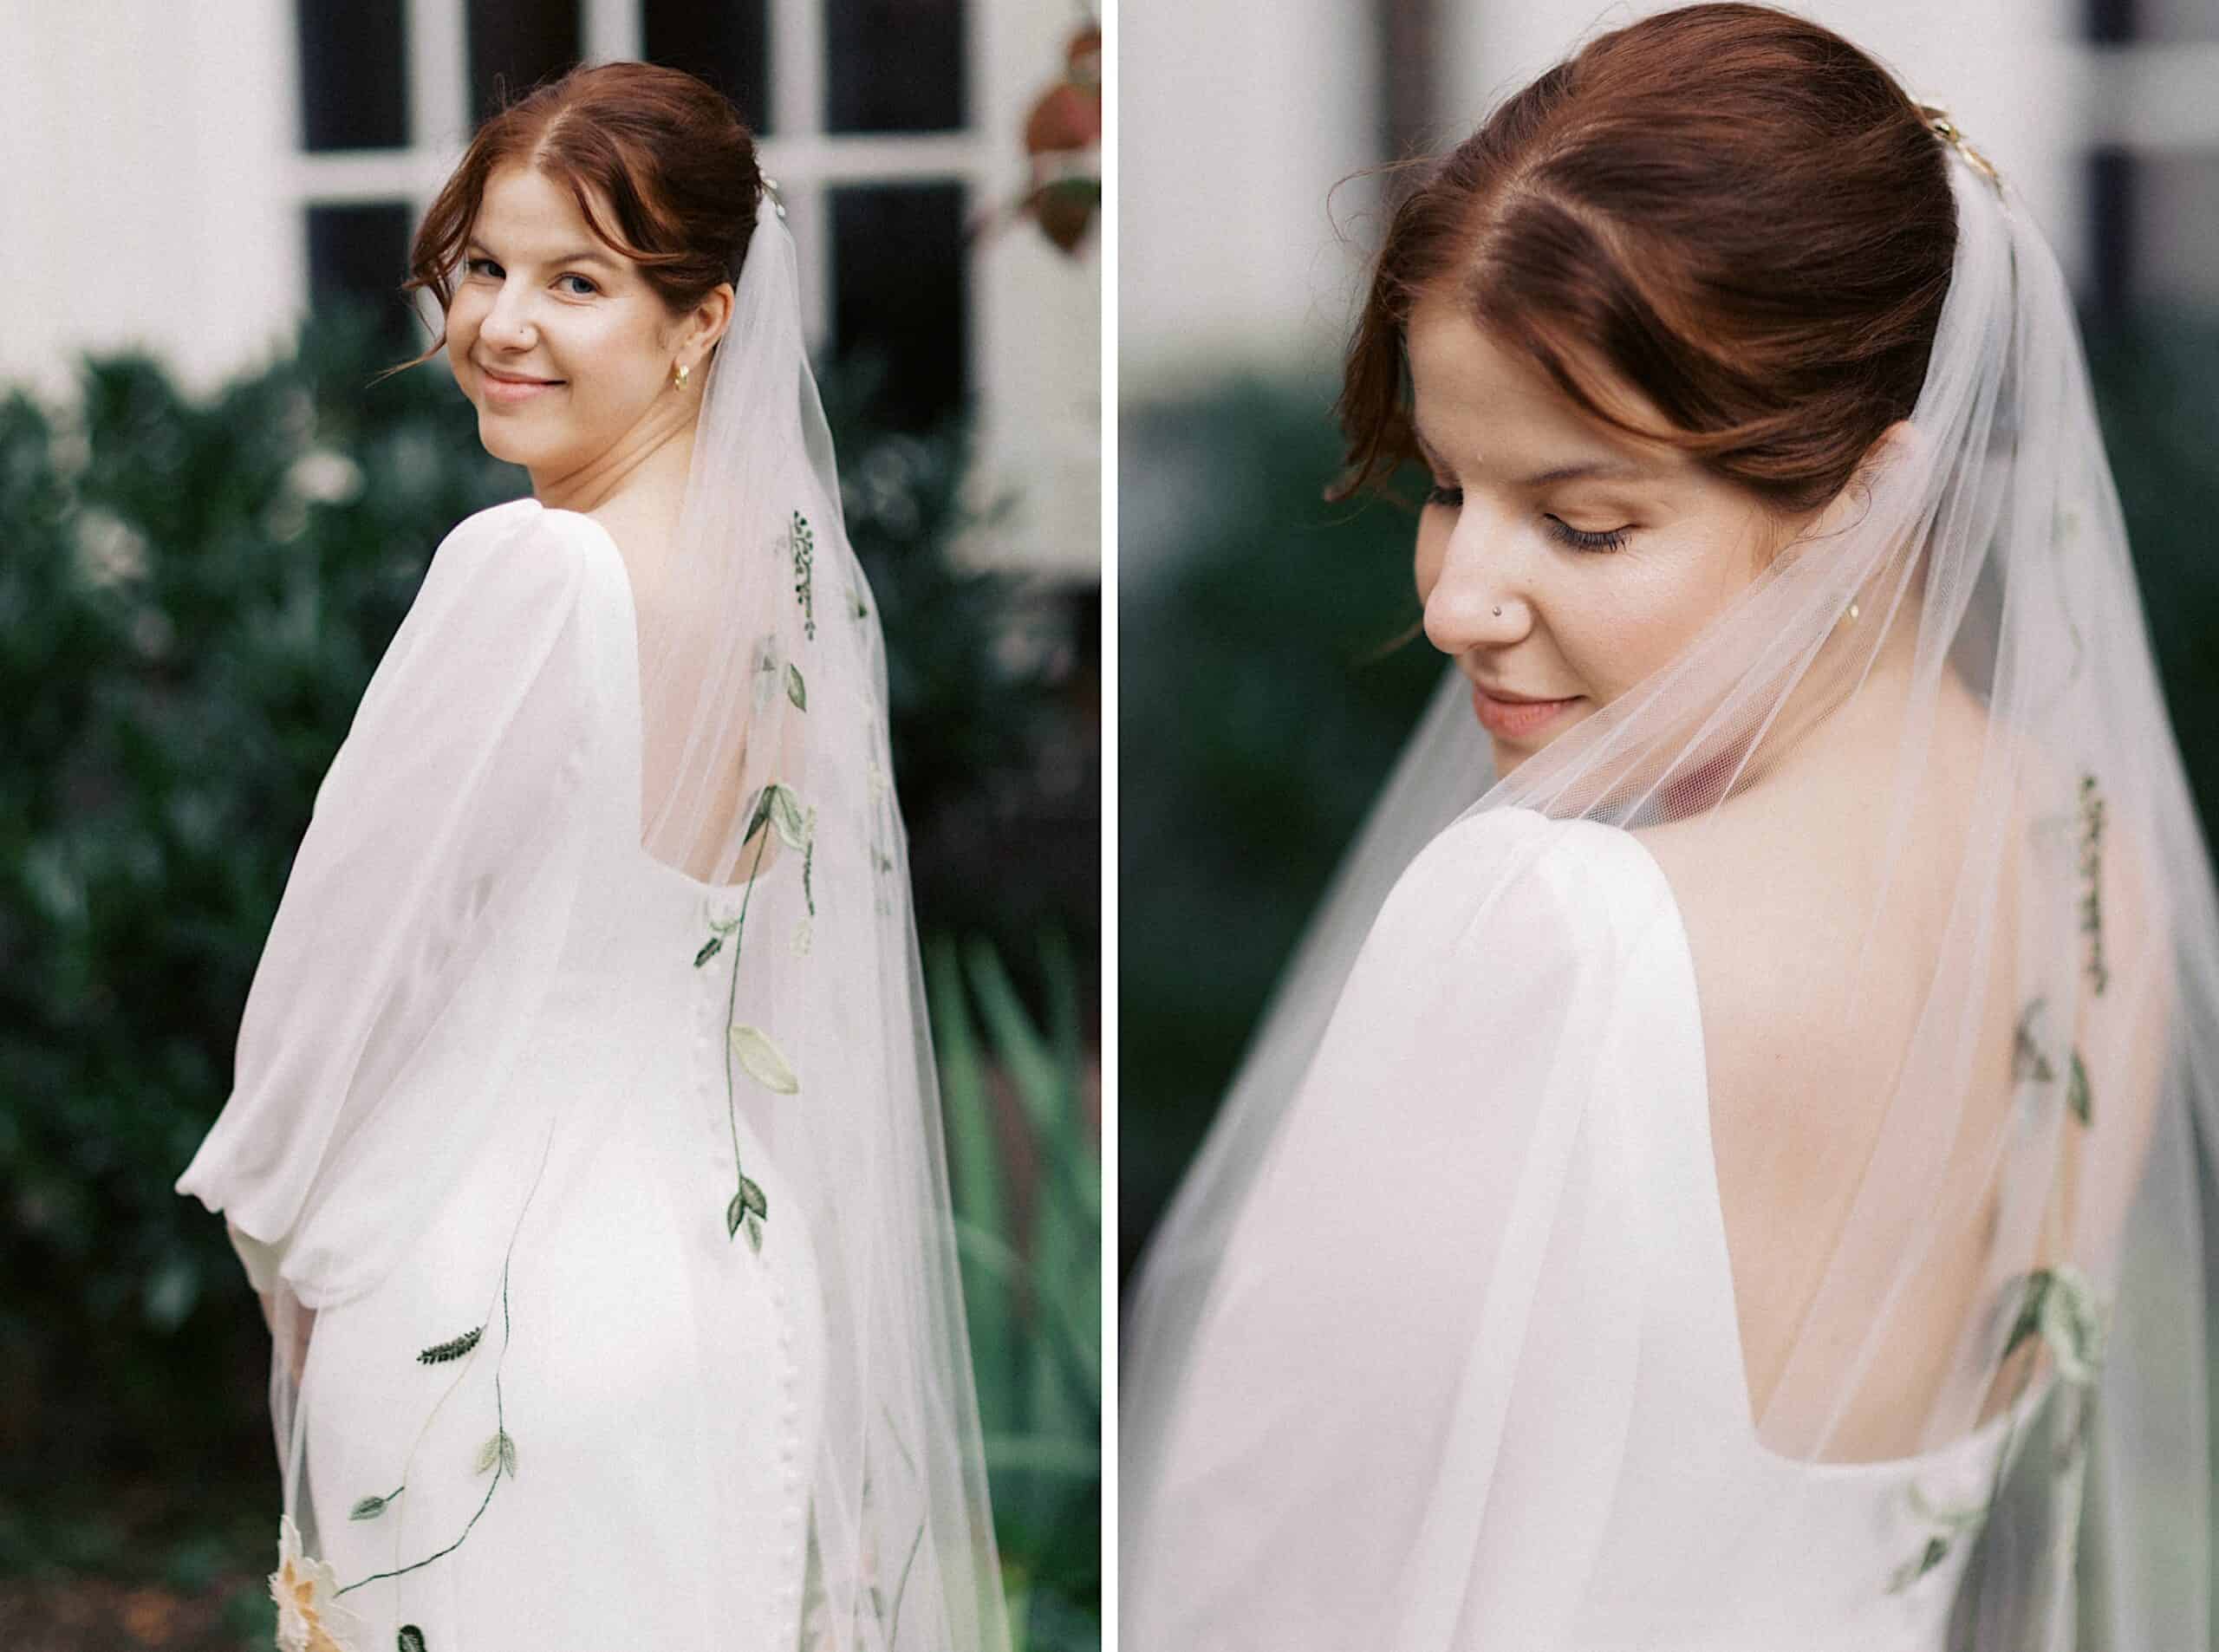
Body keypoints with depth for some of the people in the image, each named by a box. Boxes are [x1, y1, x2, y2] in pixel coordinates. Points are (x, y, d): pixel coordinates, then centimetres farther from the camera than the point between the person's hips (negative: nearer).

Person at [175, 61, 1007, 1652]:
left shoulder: (529, 574, -21)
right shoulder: (797, 552, 3)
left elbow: (349, 952, -13)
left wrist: (282, 1225, 5)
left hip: (482, 1302, -7)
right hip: (742, 1268, 7)